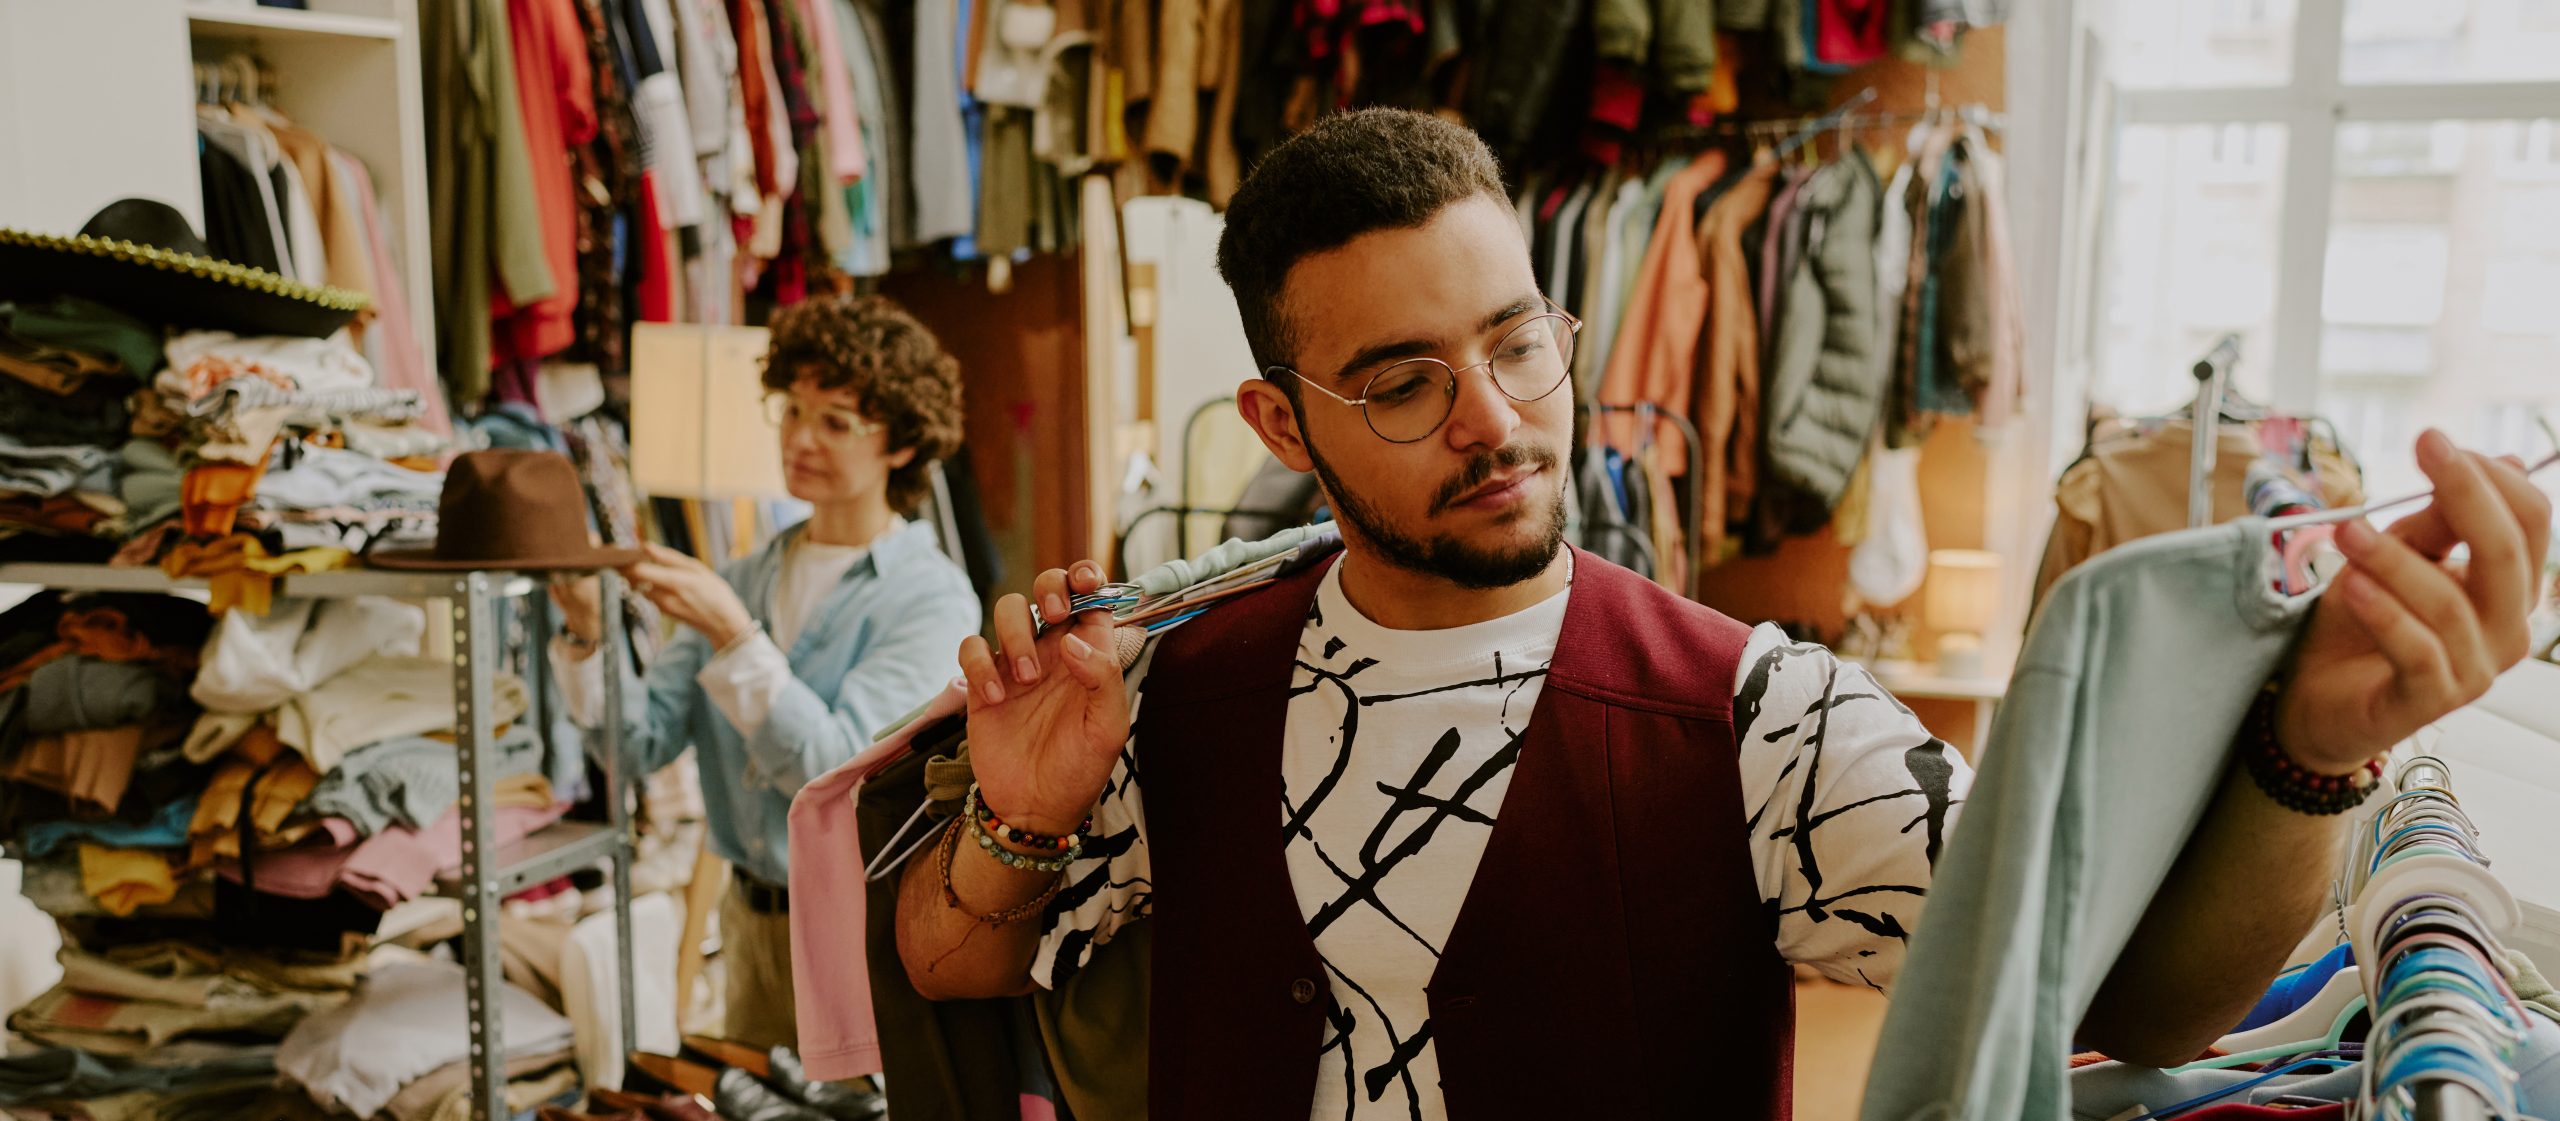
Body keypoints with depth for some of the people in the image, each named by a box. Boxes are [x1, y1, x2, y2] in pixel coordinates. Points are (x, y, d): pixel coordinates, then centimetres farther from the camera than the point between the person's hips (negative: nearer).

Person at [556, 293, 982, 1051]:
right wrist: (586, 635, -18)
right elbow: (644, 741, -2)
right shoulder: (746, 580, 6)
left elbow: (836, 769, -21)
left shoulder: (930, 598, -12)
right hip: (753, 923, 5)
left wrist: (733, 638, -28)